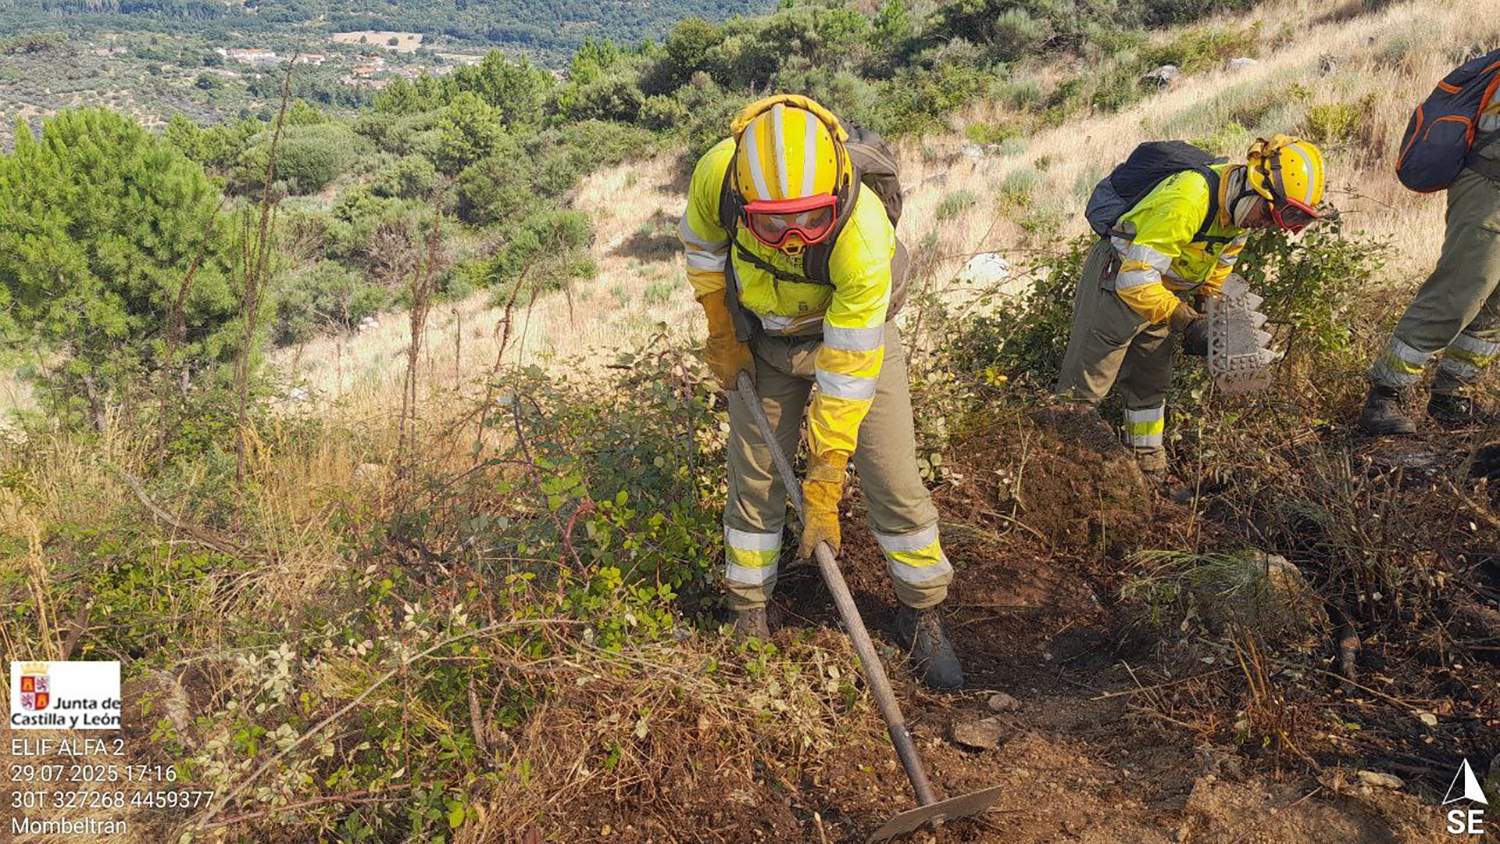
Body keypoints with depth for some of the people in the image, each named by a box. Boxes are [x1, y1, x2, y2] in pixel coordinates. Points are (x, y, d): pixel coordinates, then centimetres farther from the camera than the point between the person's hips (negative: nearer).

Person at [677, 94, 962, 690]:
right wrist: (721, 332, -2)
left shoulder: (863, 237, -39)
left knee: (893, 480, -4)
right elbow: (701, 243, -4)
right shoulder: (717, 174, -30)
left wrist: (825, 479, -27)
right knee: (754, 479, 4)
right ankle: (748, 615, 23)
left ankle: (923, 615, 17)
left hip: (856, 333, -2)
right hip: (763, 340, 3)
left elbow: (848, 369, -32)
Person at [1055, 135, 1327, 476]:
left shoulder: (1239, 207, -3)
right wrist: (1186, 320, -29)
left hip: (1158, 294, 9)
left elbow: (1217, 270, 15)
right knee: (1085, 387, -8)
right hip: (1115, 287, -9)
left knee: (1151, 385, 16)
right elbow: (1135, 280, -33)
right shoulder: (1189, 199, -33)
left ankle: (1151, 469, 27)